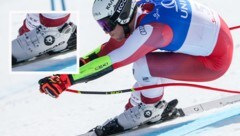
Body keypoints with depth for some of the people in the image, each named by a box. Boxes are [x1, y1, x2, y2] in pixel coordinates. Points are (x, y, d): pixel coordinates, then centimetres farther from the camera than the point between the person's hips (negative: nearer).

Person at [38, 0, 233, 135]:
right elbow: (114, 44, 11)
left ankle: (151, 110, 6)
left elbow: (109, 63, -29)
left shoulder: (151, 30, -28)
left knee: (142, 65, -18)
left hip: (215, 61, -9)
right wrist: (83, 61, 3)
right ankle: (137, 105, 19)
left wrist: (66, 80, -29)